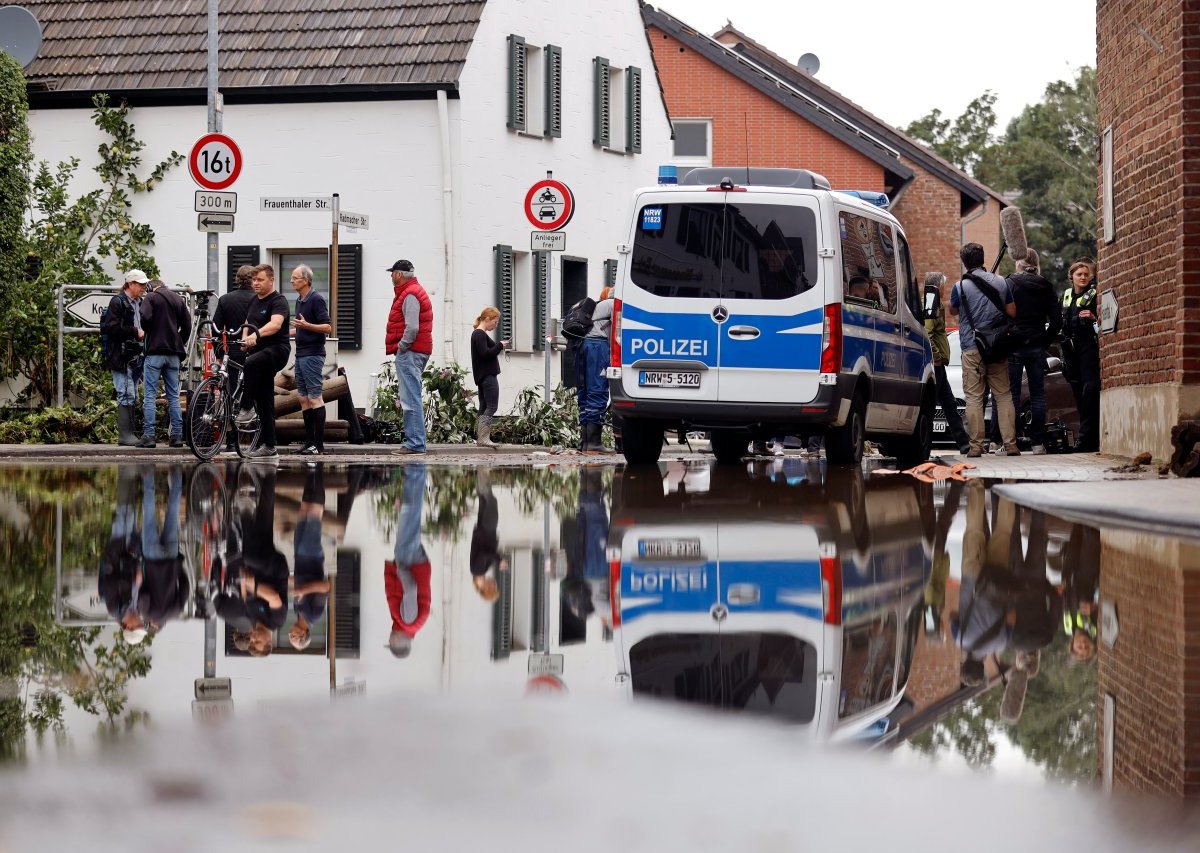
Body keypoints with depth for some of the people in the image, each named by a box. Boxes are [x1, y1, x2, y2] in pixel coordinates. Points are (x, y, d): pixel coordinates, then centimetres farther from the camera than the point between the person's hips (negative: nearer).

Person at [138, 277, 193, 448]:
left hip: (155, 351, -5)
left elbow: (145, 318, -17)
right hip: (174, 353, 5)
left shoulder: (151, 297, -1)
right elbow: (187, 325, 8)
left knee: (150, 395, -4)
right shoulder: (179, 299, 13)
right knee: (174, 396, 9)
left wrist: (147, 332, 3)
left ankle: (148, 435, -9)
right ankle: (177, 435, 5)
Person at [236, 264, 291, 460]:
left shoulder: (278, 301, -10)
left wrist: (256, 335, -45)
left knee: (251, 364, -38)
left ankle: (246, 409, -30)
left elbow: (275, 324, -28)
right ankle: (268, 447, 9)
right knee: (264, 402, 7)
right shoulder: (255, 300, 16)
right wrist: (245, 338, 2)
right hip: (259, 352, 8)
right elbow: (248, 324, 25)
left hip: (276, 350, -8)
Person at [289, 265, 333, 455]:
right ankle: (309, 442, 11)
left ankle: (319, 443, -10)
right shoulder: (299, 301, 17)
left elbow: (327, 327, -17)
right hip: (301, 354, 10)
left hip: (313, 354, -10)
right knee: (304, 399, 9)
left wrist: (306, 325, -27)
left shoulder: (316, 300, -11)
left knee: (315, 397, -9)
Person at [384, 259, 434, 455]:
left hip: (409, 352, -11)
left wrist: (402, 348, -14)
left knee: (410, 400, -11)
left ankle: (415, 444, -13)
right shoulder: (413, 291, 20)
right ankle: (414, 441, 16)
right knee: (409, 399, 13)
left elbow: (412, 327, -22)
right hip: (419, 351, 11)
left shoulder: (410, 295, -13)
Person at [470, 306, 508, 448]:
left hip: (483, 376, 11)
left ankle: (479, 438, 12)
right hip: (487, 376, -11)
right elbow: (485, 354, -21)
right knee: (491, 406, -11)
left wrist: (498, 346, 8)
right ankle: (483, 438, -15)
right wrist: (500, 345, -11)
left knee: (484, 407, 11)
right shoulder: (480, 334, -13)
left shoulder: (478, 334, 18)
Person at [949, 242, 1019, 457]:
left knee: (974, 397, 0)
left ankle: (976, 445, -4)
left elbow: (953, 312, 12)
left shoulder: (960, 286, -6)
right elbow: (1012, 312, 8)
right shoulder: (1001, 282, 2)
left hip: (971, 348, -3)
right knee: (1004, 395, 6)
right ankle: (1010, 443, 2)